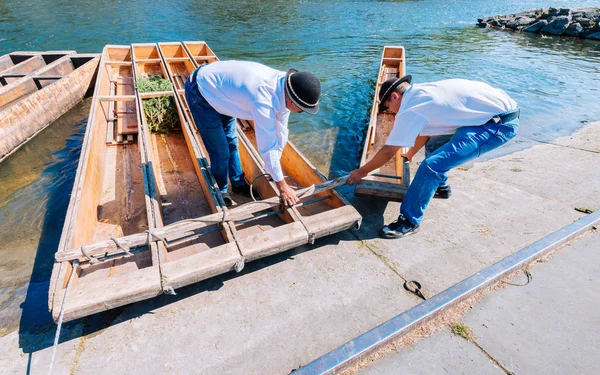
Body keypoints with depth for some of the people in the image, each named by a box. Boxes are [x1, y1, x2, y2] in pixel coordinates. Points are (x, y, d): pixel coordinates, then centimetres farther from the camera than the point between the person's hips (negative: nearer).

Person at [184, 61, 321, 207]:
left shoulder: (284, 85, -13)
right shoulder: (263, 100, -40)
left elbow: (280, 131, -4)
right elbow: (267, 147, -34)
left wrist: (275, 168, 5)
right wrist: (282, 186, -23)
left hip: (217, 87, 8)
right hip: (200, 93, -7)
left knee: (231, 142, 14)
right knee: (221, 151, -5)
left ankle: (239, 184, 32)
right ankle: (220, 191, 19)